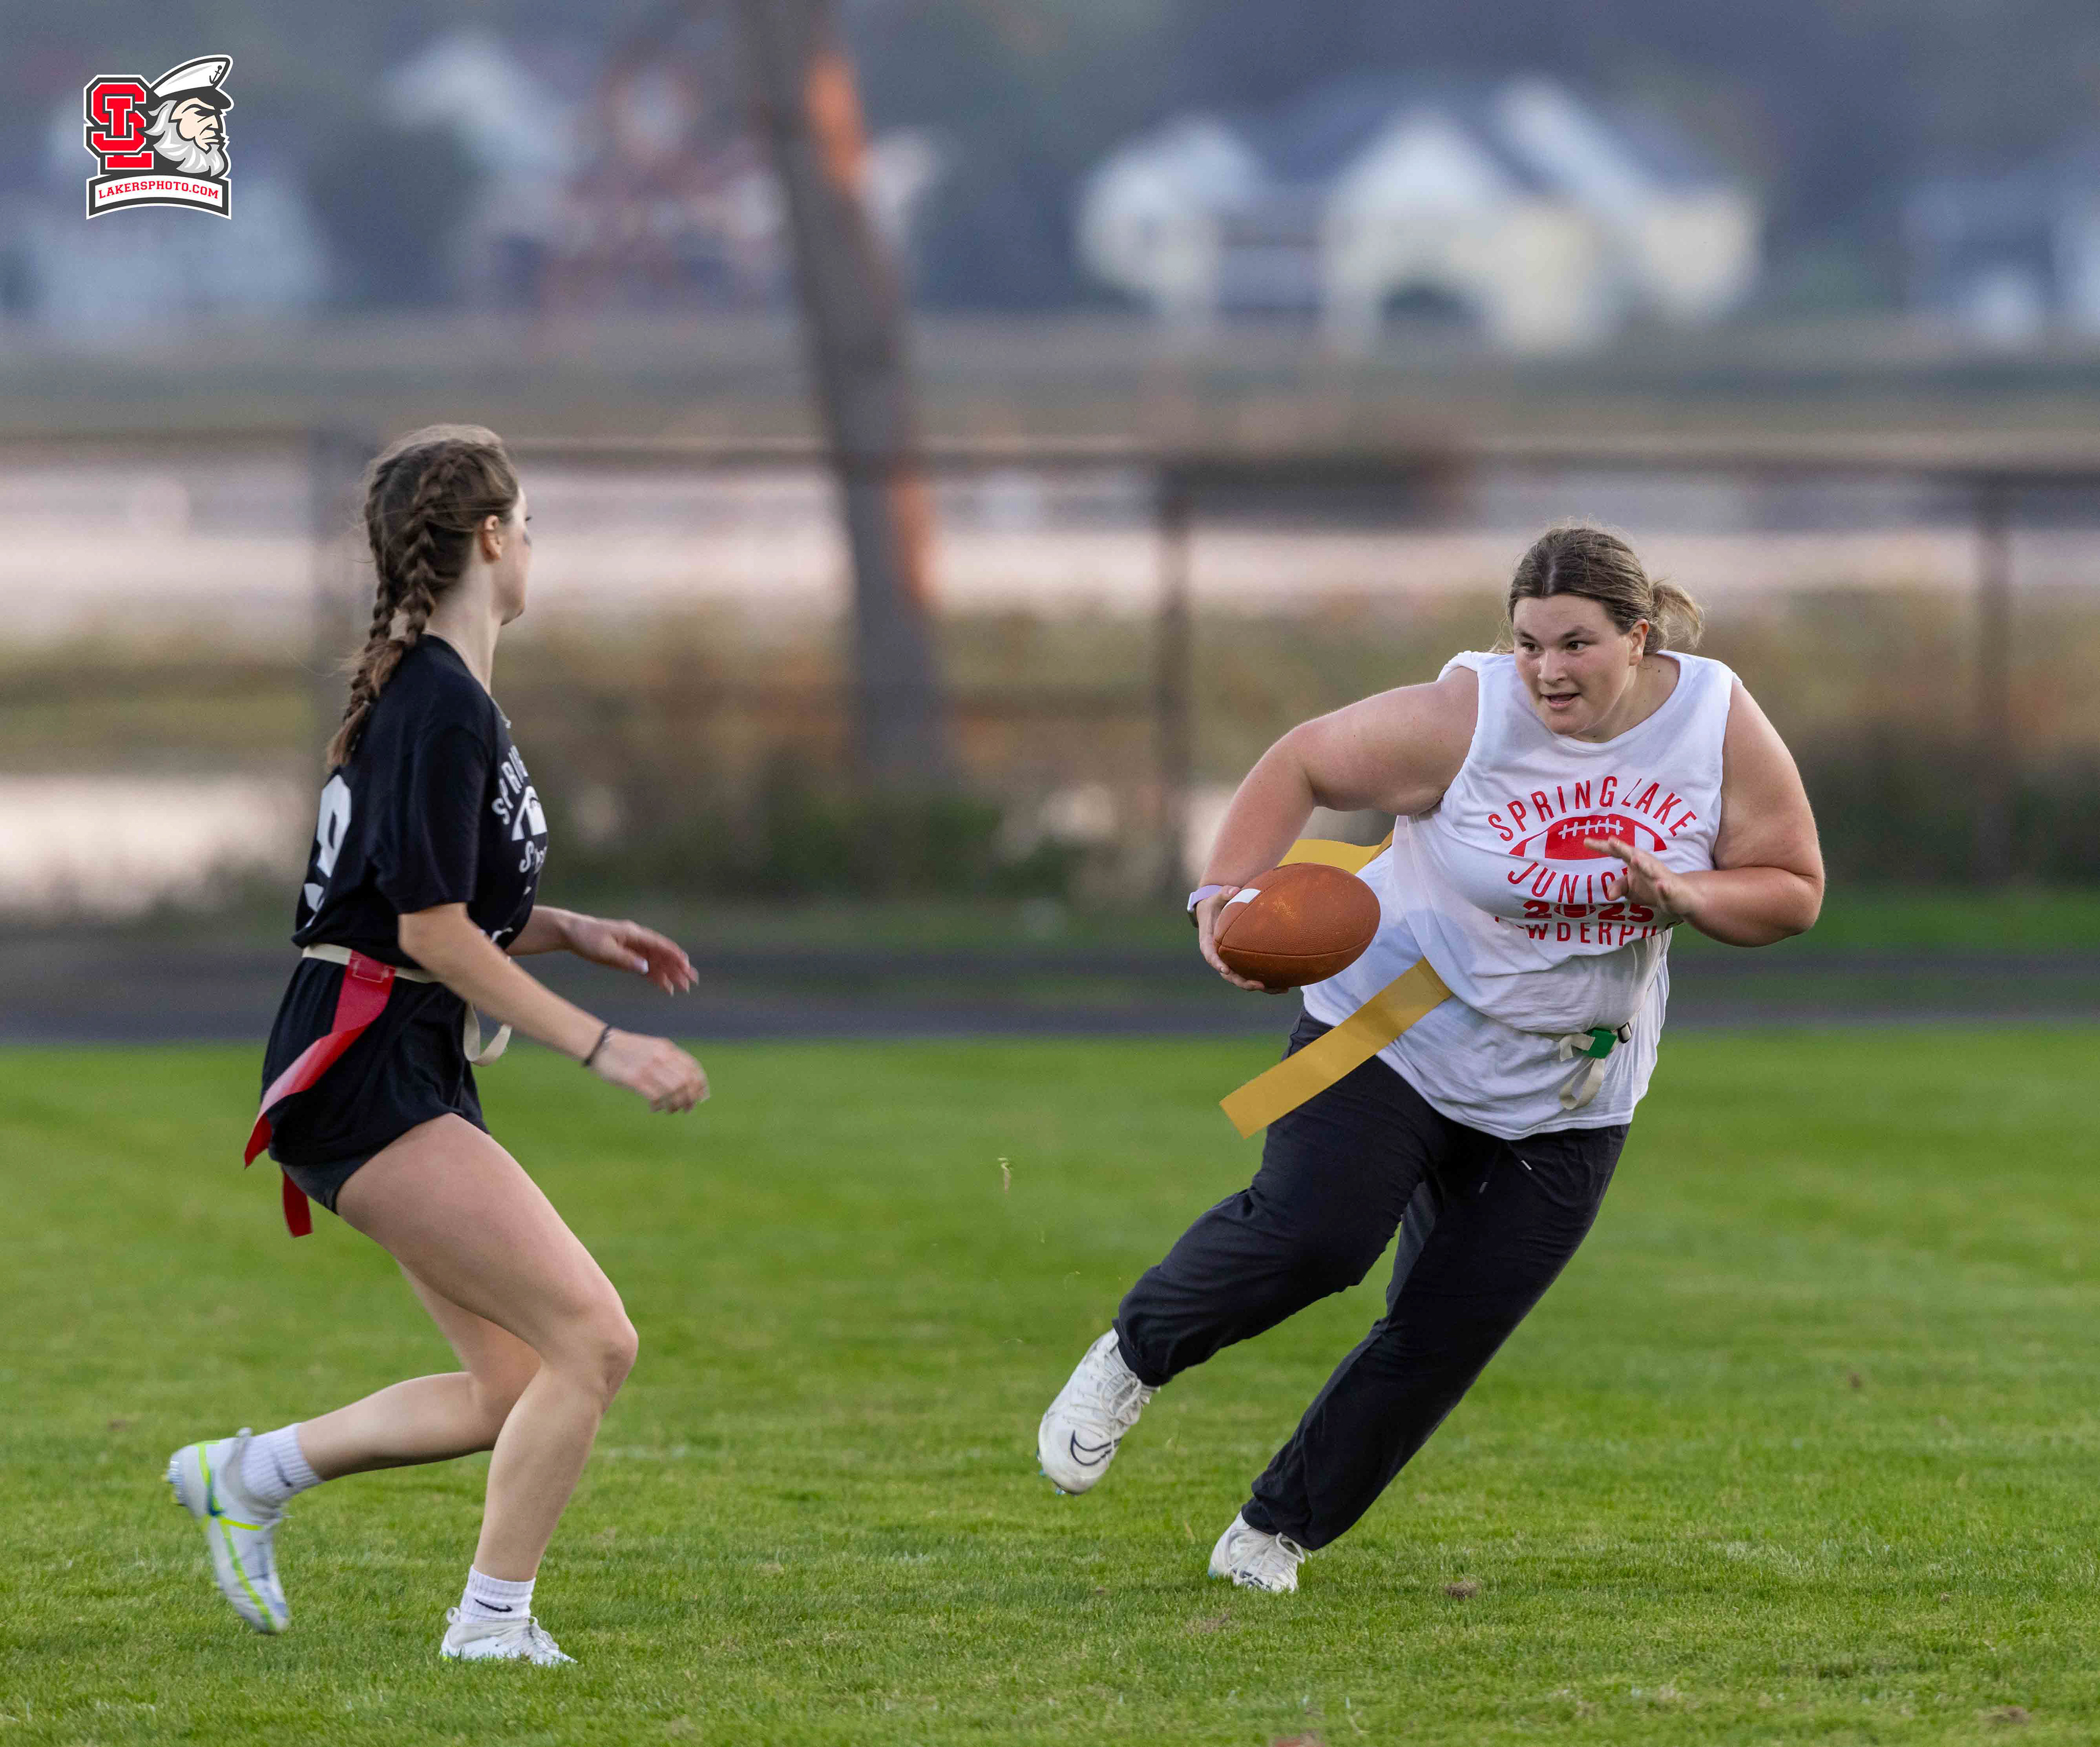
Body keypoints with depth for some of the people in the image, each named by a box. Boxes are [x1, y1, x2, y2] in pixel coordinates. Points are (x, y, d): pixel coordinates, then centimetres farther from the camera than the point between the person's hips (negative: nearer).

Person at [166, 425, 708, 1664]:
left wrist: (574, 934, 12)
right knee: (594, 1339, -15)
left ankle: (247, 1475, 21)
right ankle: (493, 1622, -6)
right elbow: (436, 932, -19)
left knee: (517, 1392, 9)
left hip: (413, 1083, 10)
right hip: (364, 1082, -10)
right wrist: (602, 1046, -18)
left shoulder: (428, 692, 15)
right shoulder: (443, 708, -16)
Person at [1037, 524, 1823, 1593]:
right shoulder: (1463, 720, -19)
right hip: (1394, 1035, -3)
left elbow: (1792, 891, -1)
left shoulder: (1721, 726, -9)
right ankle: (1134, 1356, 1)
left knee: (1440, 1342, -1)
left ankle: (1277, 1530, 17)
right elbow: (1301, 764, -8)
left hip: (1565, 1104, 3)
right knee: (1310, 1233, -26)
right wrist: (1226, 893, -23)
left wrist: (1679, 896, -22)